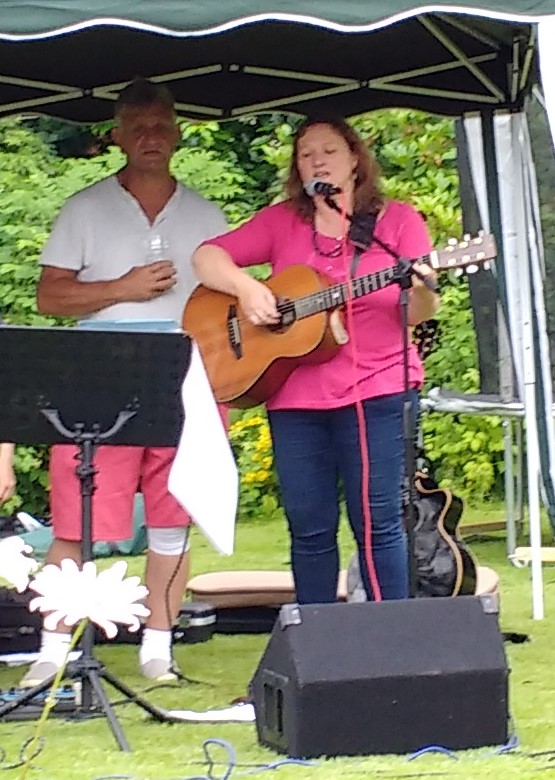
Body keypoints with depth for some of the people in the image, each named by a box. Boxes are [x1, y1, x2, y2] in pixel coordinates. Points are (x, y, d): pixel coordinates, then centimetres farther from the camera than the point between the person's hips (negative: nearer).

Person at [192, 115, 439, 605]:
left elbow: (421, 313, -1)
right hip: (294, 396, 3)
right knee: (309, 529, 5)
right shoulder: (281, 222, 12)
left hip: (375, 393, -3)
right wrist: (245, 286, -13)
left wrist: (421, 291, -24)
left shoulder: (397, 220, 5)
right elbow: (207, 257, 6)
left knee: (377, 523, -5)